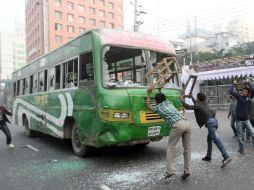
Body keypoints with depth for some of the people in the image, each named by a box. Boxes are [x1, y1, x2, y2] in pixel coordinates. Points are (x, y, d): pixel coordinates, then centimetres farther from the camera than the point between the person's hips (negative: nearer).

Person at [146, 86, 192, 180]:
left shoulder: (157, 107, 18)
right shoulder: (168, 102, 30)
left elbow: (148, 105, 40)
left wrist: (149, 93, 47)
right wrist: (160, 92, 65)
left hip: (177, 125, -5)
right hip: (187, 123, 6)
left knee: (170, 147, 6)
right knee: (187, 148, 10)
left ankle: (169, 170, 0)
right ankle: (187, 170, 7)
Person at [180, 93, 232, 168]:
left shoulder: (198, 106, -3)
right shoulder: (205, 104, 20)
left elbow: (187, 107, -1)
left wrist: (182, 99, 11)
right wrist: (191, 97, 45)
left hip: (210, 123, -9)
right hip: (214, 121, 9)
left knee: (216, 140, -13)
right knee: (209, 139, 19)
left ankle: (226, 157, -20)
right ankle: (208, 156, 28)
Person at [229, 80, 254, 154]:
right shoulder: (239, 96, -2)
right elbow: (230, 91, -13)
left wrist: (248, 83, -12)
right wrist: (234, 84, -2)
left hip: (246, 120, 2)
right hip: (239, 120, -1)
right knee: (240, 137, 7)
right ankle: (241, 149, 24)